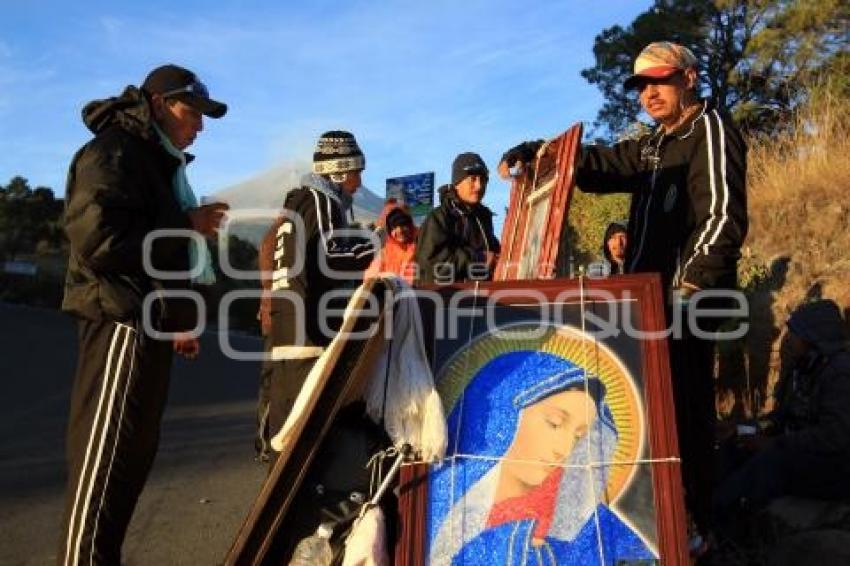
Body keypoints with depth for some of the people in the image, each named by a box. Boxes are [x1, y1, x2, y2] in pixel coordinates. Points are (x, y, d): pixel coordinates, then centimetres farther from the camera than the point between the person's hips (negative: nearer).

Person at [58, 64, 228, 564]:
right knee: (103, 459, -8)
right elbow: (100, 238, -22)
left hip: (148, 324, 10)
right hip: (122, 321, -10)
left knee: (133, 455, 14)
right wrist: (187, 225, -14)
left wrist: (178, 320, 20)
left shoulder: (157, 161, 22)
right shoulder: (113, 152, -8)